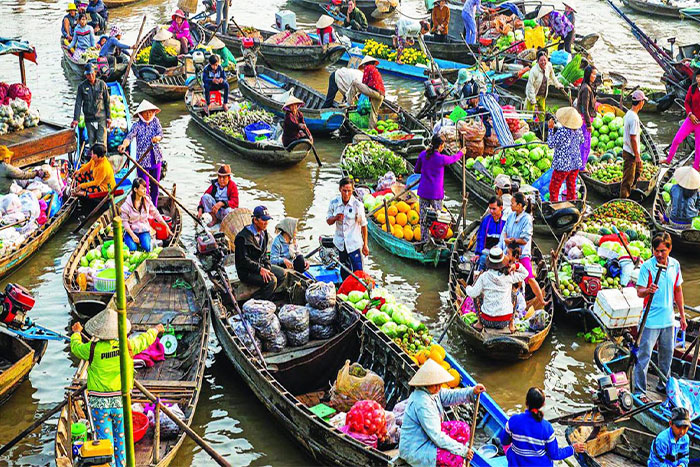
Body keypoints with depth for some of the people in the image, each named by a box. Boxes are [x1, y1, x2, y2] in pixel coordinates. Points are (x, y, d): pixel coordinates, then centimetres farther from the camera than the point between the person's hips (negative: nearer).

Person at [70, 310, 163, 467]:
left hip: (99, 402, -1)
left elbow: (75, 347, 10)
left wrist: (76, 333, 32)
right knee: (121, 439, 15)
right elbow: (144, 340, 13)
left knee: (105, 439, 5)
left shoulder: (93, 349, -11)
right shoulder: (127, 345, -8)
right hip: (121, 401, 2)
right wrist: (155, 330, 34)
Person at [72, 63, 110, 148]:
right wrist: (76, 119, -7)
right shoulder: (82, 86, 0)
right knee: (91, 141, 8)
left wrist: (109, 117, 2)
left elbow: (107, 102, 5)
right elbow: (78, 103, 0)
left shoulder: (102, 84, 0)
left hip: (101, 118, -1)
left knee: (102, 142, -4)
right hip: (89, 119, 1)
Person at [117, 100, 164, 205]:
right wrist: (124, 144, -44)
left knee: (155, 185, 13)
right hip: (142, 160, -4)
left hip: (156, 158, 4)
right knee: (144, 186, -6)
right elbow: (130, 136, -22)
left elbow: (160, 134, -8)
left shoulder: (155, 121, 3)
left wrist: (157, 138, -33)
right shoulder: (137, 125, -8)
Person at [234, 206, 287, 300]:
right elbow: (244, 260, -22)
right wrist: (260, 269, -26)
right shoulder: (244, 237, -20)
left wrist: (267, 267, -2)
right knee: (271, 280, -26)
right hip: (246, 272, -9)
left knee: (282, 274, 0)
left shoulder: (263, 233, 10)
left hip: (260, 266, 9)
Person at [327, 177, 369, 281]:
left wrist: (365, 245, -5)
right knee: (344, 270, 18)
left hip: (354, 243, -4)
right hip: (340, 243, 4)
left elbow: (363, 225, -6)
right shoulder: (334, 203, -4)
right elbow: (328, 221, 6)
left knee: (358, 271, -6)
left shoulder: (357, 204, -13)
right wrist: (335, 218, -18)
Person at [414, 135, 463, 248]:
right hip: (436, 193, -4)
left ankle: (424, 239, 16)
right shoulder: (442, 158, -14)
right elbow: (453, 159, 8)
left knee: (424, 216, 11)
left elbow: (416, 170, 9)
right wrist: (461, 153, 28)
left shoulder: (423, 154, -3)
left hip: (423, 191, 4)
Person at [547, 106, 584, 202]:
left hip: (563, 165, -7)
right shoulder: (578, 130, -4)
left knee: (554, 188, 7)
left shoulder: (561, 132, -25)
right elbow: (581, 141, 15)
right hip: (576, 163, 7)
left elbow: (551, 144, -13)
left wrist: (550, 129, -10)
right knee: (571, 185, 20)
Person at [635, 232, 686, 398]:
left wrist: (682, 316, 15)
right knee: (644, 356, -4)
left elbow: (678, 291, 13)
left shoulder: (675, 265, 3)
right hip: (650, 320, -5)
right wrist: (648, 290, -36)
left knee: (667, 355, 17)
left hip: (668, 320, 5)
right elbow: (639, 292, -13)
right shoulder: (647, 266, -12)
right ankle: (639, 391, 2)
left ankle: (663, 385, 34)